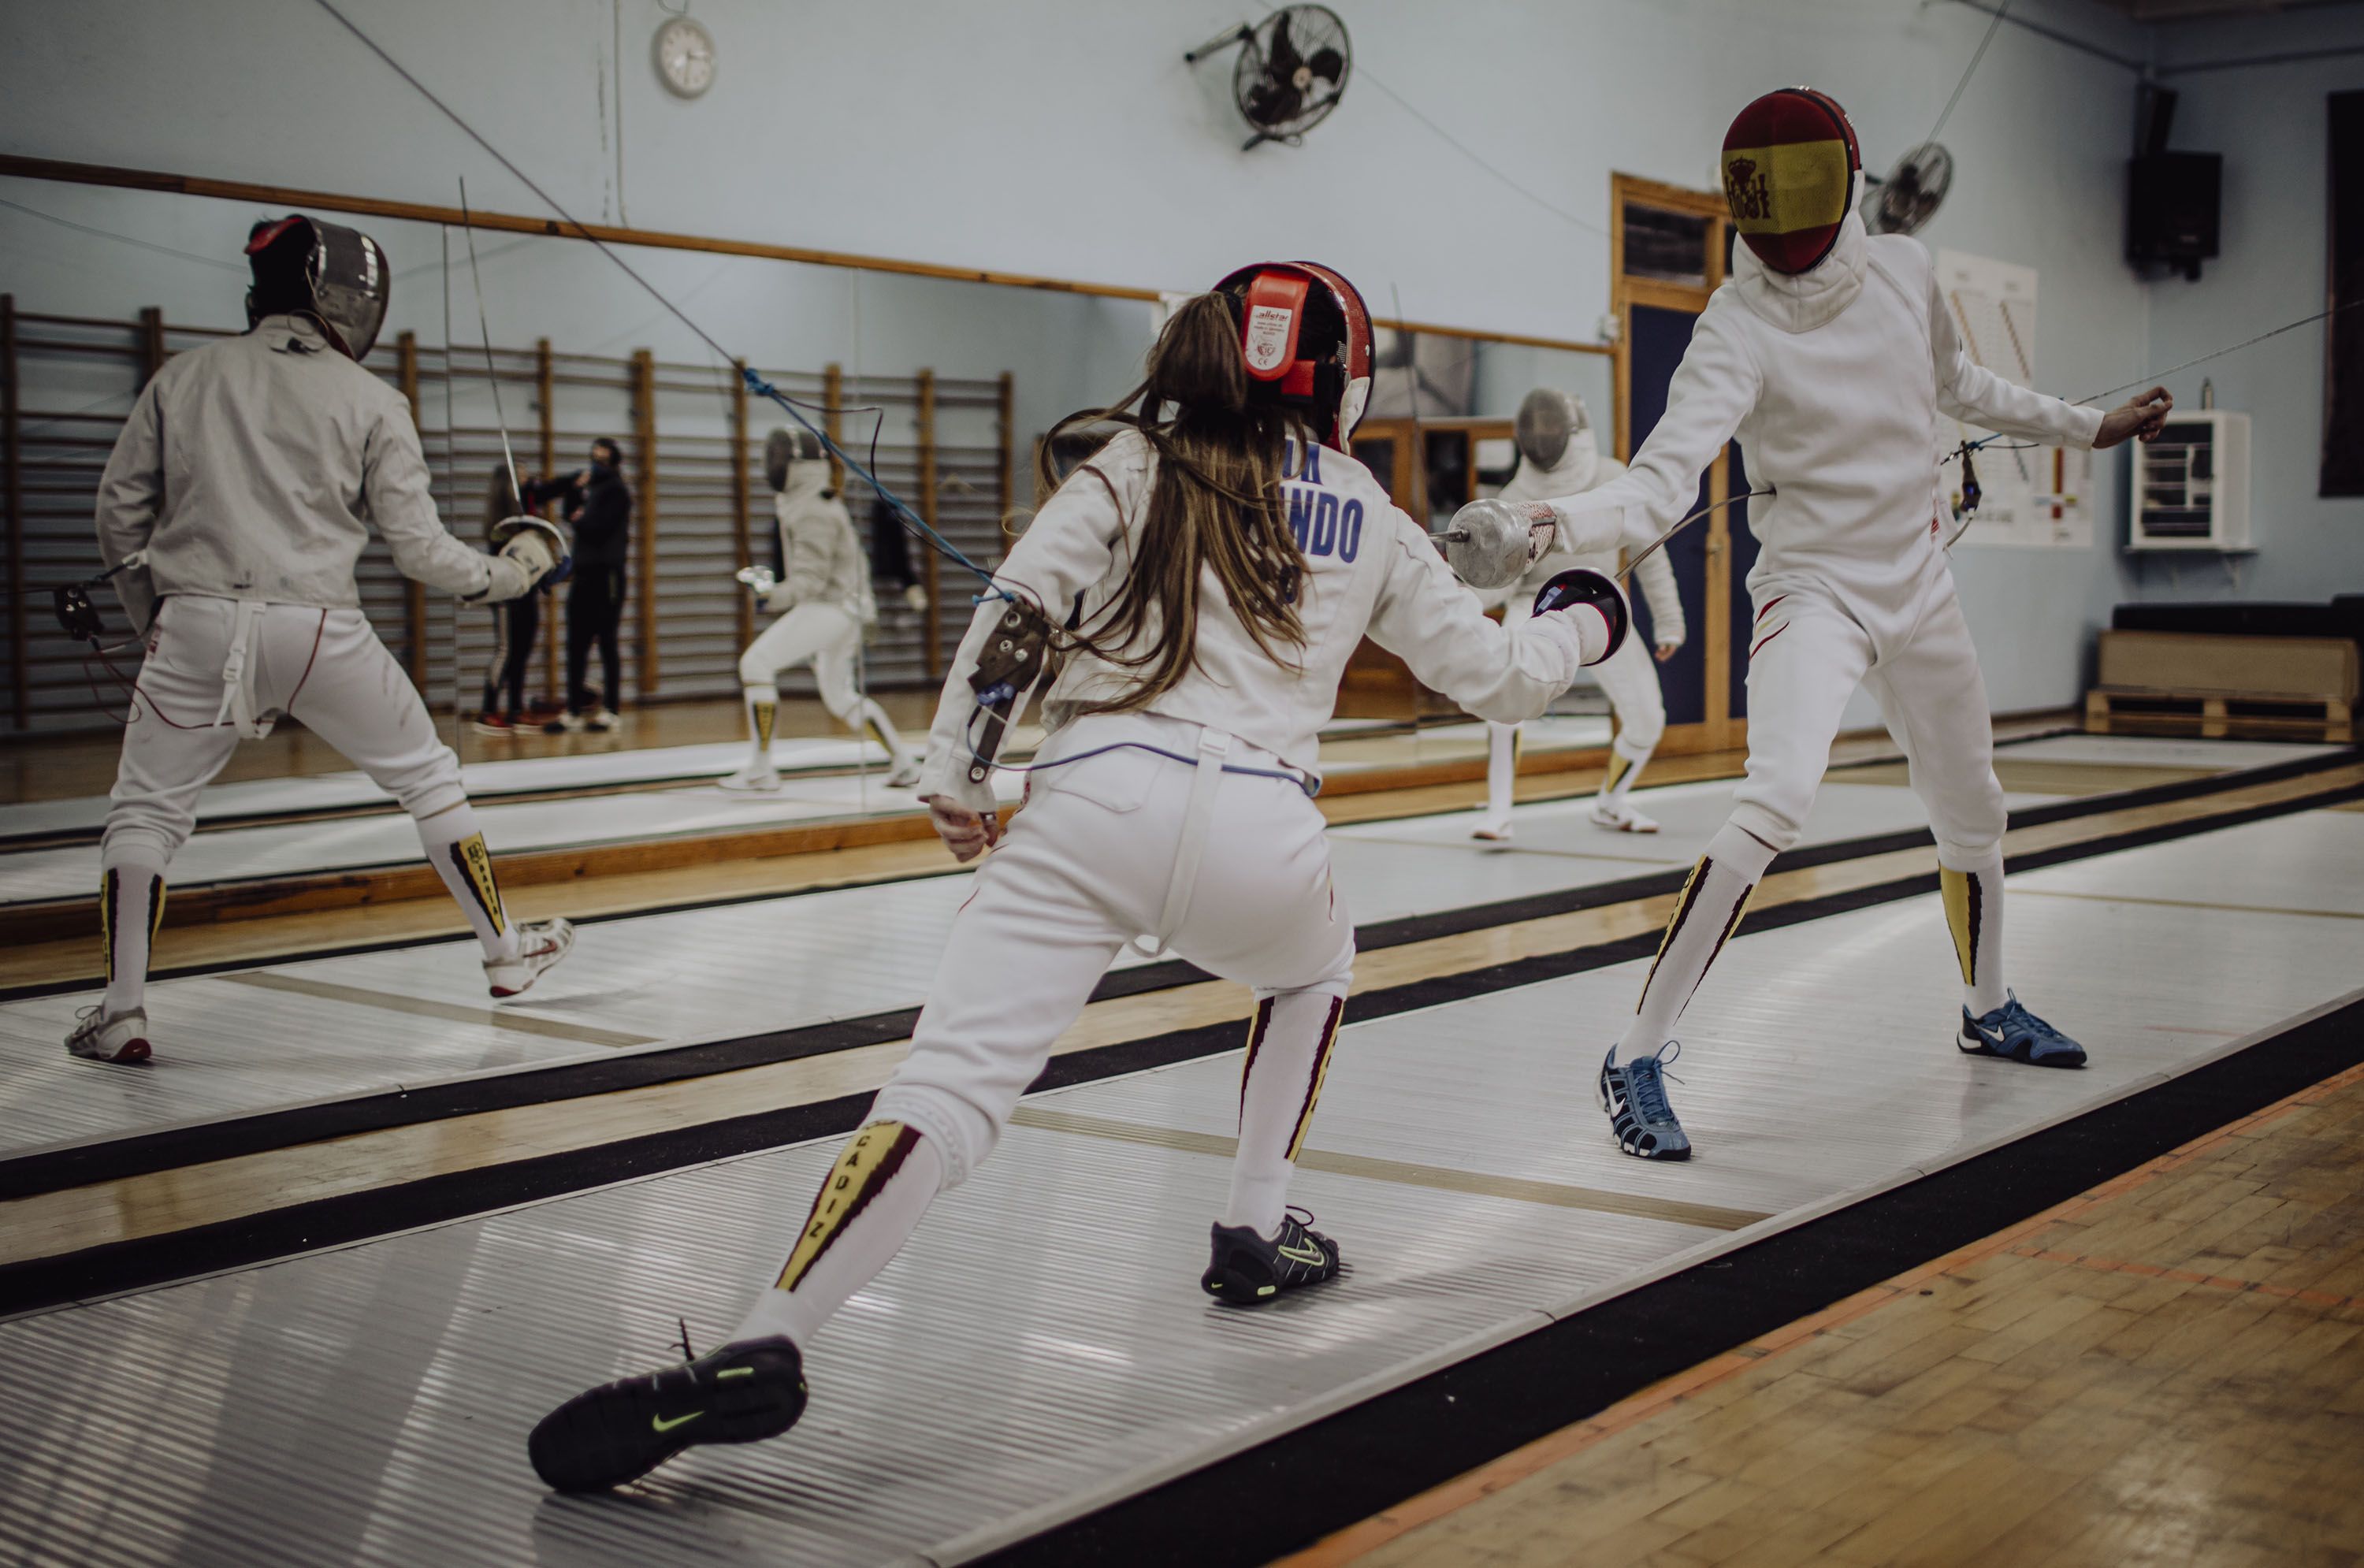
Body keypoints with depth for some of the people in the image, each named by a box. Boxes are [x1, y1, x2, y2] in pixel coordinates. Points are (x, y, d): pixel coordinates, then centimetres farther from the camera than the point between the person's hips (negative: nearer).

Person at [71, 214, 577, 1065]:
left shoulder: (182, 377, 8)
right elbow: (419, 547, 0)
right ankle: (505, 951, 24)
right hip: (318, 631, -1)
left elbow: (120, 514, 10)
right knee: (429, 780, 18)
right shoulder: (369, 400, 1)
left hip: (196, 624, 2)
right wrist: (511, 573, 16)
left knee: (144, 817, 14)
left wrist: (158, 617, 22)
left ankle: (121, 1014, 4)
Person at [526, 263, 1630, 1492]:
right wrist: (1589, 622, 50)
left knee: (946, 1093, -9)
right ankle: (1255, 1230, 34)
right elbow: (1495, 675, 30)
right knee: (1314, 969, 36)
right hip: (1256, 826, 1)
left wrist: (952, 770, 9)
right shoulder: (1368, 515, 22)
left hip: (1092, 803, -1)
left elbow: (1017, 607, 3)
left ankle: (762, 1348, -26)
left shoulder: (1141, 459, 18)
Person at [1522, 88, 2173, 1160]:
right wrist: (1556, 518, -52)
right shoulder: (1737, 329, -21)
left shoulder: (1904, 272, -4)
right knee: (1774, 809, -29)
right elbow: (1664, 479, -33)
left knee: (1972, 813, 21)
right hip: (1813, 593, -6)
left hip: (1918, 588, 6)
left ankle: (1987, 1009, 47)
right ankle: (1638, 1059, -22)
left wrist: (2087, 426, 23)